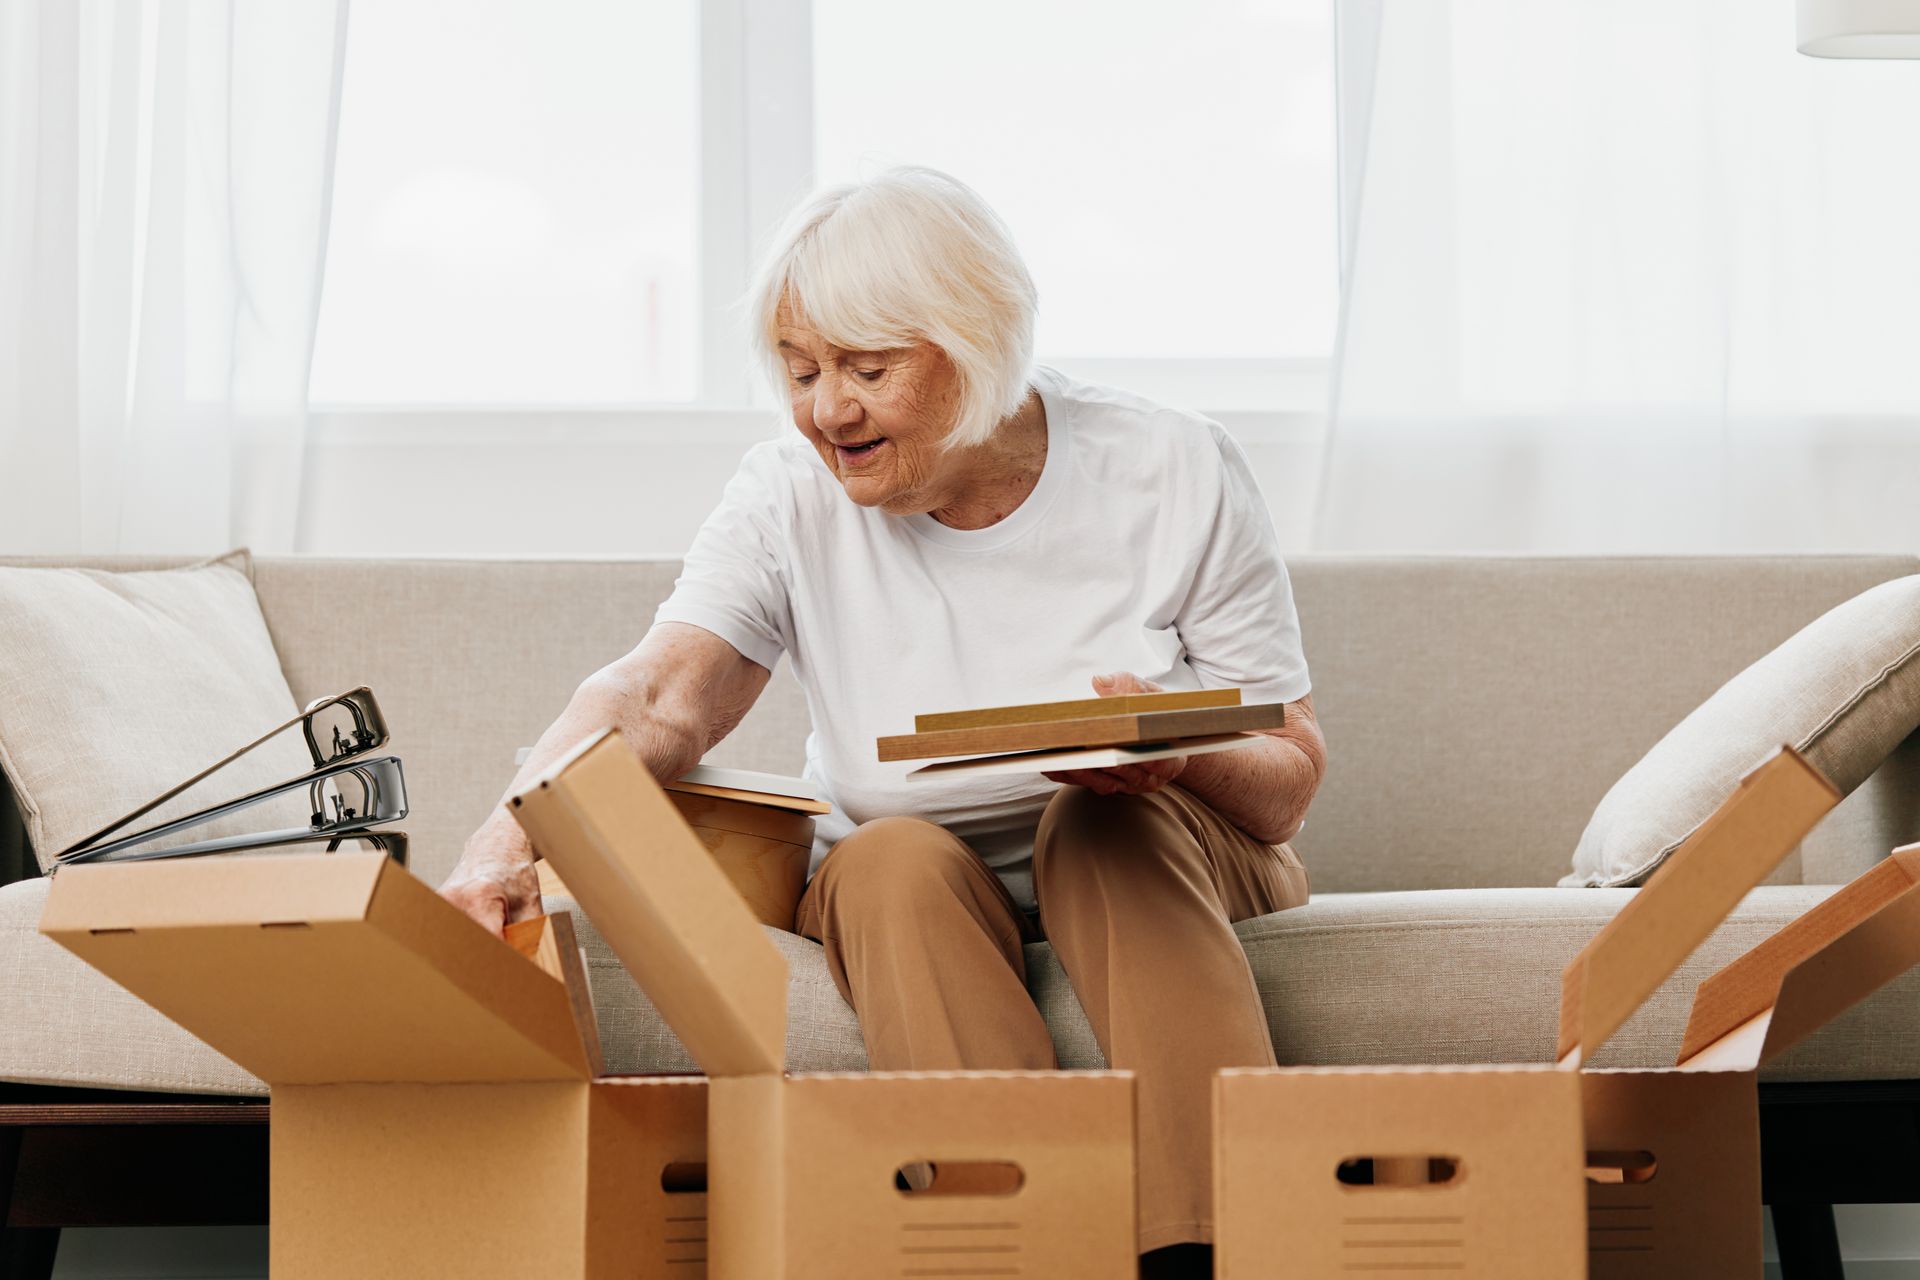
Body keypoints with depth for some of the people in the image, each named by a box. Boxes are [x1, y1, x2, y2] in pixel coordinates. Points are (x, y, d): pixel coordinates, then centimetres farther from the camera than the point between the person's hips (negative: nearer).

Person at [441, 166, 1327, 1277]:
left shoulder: (1175, 475, -11)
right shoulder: (792, 499, -6)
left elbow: (1293, 782, -10)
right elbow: (657, 702, -22)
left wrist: (1179, 757, -33)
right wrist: (505, 848, -41)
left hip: (1163, 860, -1)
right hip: (912, 892, 1)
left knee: (1108, 820, -33)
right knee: (890, 855, -31)